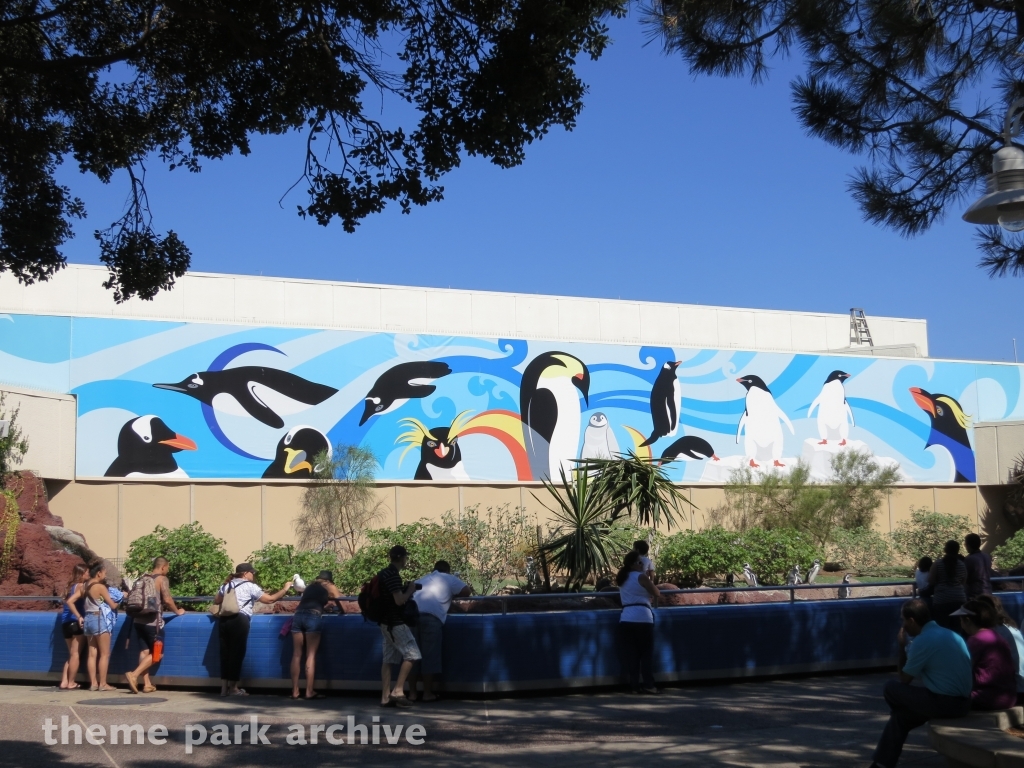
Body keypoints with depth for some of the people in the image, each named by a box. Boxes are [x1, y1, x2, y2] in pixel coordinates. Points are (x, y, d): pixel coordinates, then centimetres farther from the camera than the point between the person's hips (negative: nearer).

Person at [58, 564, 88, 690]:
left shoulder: (71, 586, 13)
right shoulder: (81, 586, -11)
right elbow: (70, 602, -24)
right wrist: (79, 616, -25)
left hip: (66, 622, 8)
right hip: (74, 623, -8)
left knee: (72, 654, 16)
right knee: (76, 654, 0)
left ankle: (64, 682, 10)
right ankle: (71, 683, 1)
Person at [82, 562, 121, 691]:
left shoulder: (86, 586, 9)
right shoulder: (100, 587, -12)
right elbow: (112, 605, -8)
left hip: (88, 619, 8)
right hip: (99, 619, -8)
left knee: (92, 654, 8)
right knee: (105, 654, -1)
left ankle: (93, 683, 8)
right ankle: (103, 684, -2)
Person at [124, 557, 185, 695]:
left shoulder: (143, 578, 13)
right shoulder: (162, 579, -6)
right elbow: (167, 600, -14)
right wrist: (177, 611, 2)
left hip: (138, 620, 7)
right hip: (152, 621, -7)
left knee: (144, 651, 9)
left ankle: (147, 684, 7)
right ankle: (134, 675, -13)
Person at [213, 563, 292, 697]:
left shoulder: (226, 585, 21)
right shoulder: (250, 586, 3)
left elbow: (216, 601, 32)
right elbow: (270, 599, 2)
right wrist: (285, 589, 13)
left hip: (224, 620, 6)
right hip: (239, 620, -6)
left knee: (225, 652, 10)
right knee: (237, 653, 2)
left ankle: (224, 688, 11)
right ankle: (233, 688, 7)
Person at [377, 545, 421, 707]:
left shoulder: (384, 573, 13)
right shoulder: (393, 575, -17)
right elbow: (399, 600, -22)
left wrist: (406, 589, 16)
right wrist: (410, 590, -7)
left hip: (386, 622, 10)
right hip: (395, 623, -10)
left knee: (388, 659, 7)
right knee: (411, 654, -6)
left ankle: (386, 697, 6)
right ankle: (398, 690, -9)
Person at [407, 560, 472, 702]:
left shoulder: (422, 579, 33)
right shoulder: (449, 579, 19)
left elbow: (411, 594, 34)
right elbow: (467, 591, 12)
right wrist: (452, 594, 32)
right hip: (432, 617, -4)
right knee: (429, 655, 1)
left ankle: (412, 693, 9)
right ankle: (427, 693, 3)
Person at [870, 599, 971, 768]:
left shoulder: (922, 641, -12)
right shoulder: (951, 635, 14)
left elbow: (904, 680, -1)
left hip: (944, 703, -9)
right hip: (963, 702, 9)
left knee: (891, 689, 6)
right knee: (899, 716, 19)